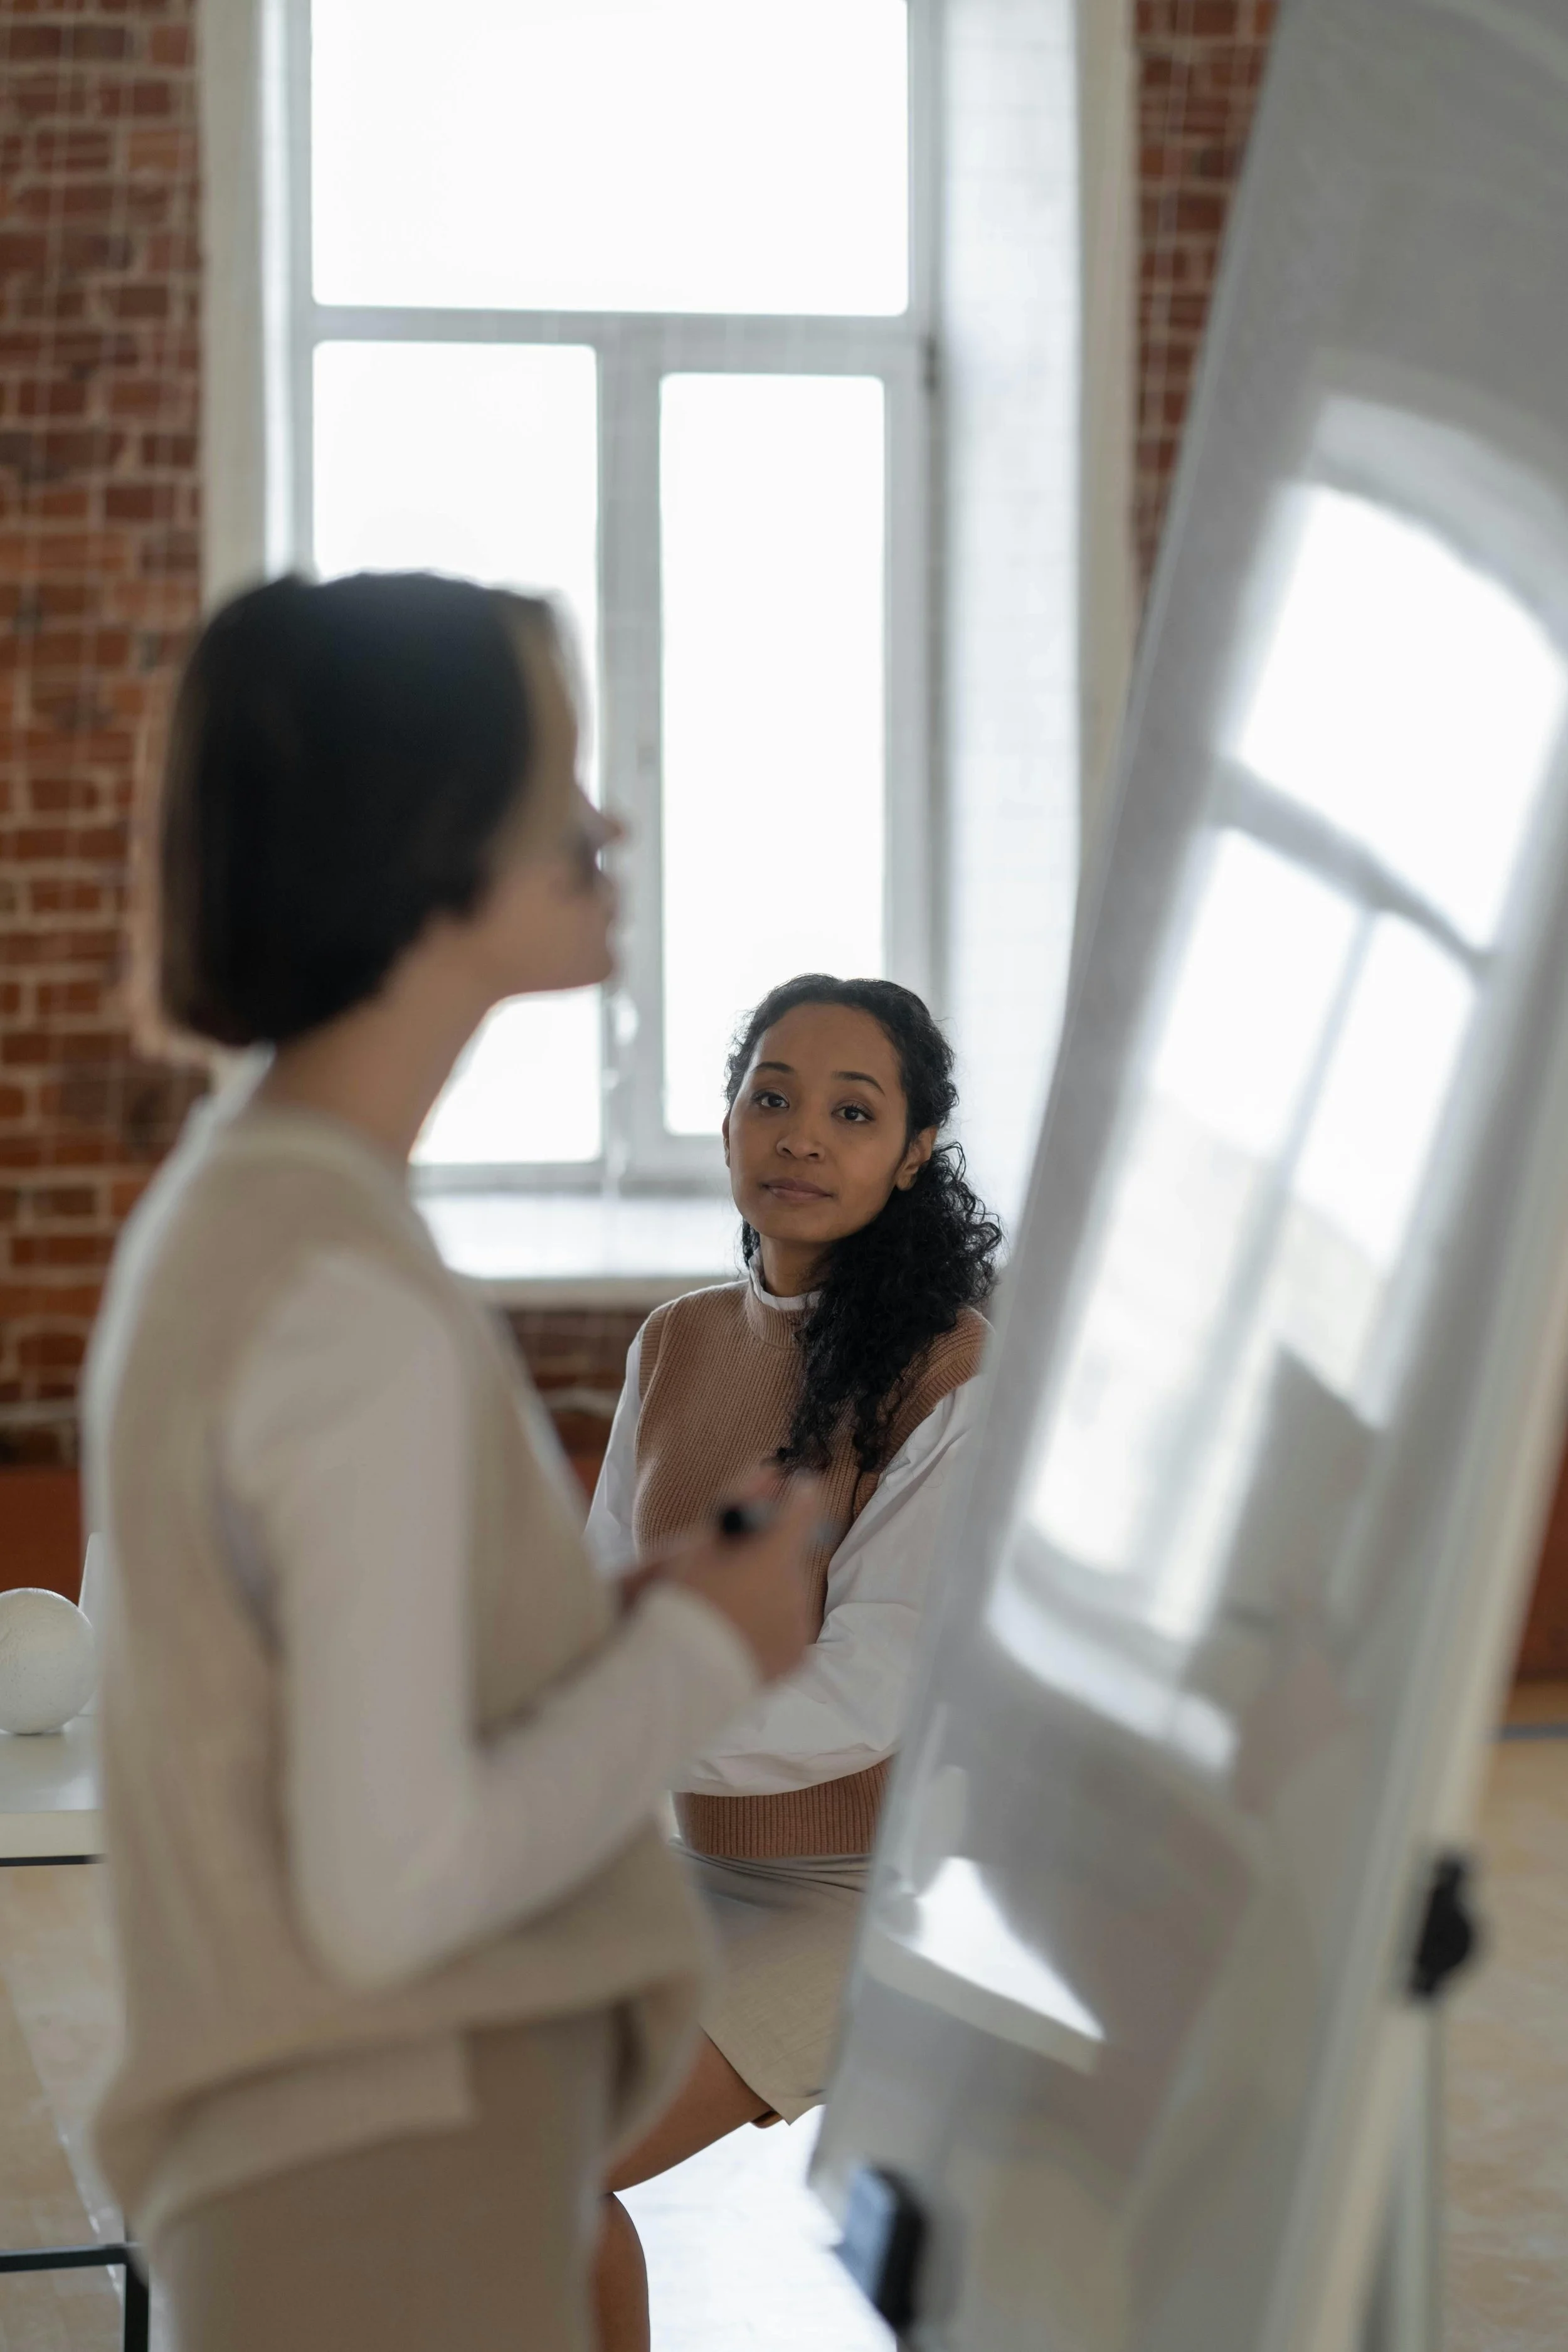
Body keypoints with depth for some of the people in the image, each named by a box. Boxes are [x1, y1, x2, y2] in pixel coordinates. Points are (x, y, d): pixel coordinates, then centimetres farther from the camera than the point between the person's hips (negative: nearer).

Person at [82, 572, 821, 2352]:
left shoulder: (222, 1220, 11)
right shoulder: (360, 1312, -17)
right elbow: (392, 1880, -20)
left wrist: (626, 1618, 7)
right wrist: (701, 1648, -7)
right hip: (397, 2203, -10)